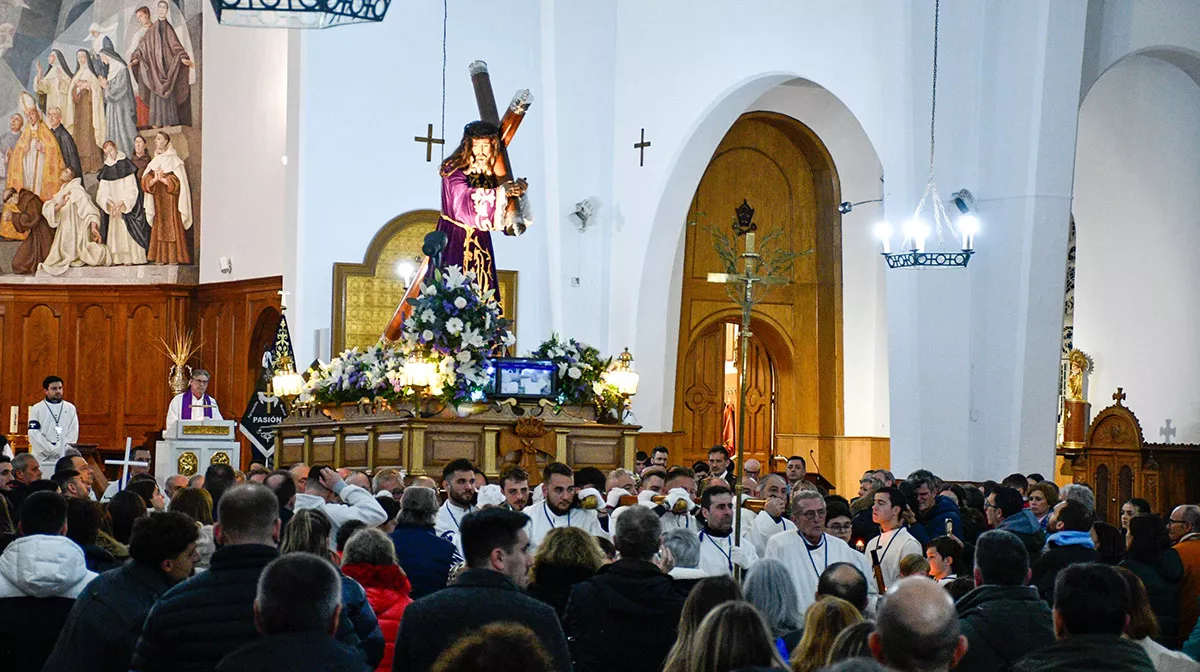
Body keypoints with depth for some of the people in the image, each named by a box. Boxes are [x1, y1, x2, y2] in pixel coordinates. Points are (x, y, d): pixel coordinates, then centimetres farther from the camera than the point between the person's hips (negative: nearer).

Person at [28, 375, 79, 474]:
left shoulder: (70, 408, 12)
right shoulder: (36, 409, 5)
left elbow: (73, 432, 7)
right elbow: (34, 434, -3)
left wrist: (64, 449, -7)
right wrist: (51, 450, -10)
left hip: (65, 457, 2)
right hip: (42, 458, -2)